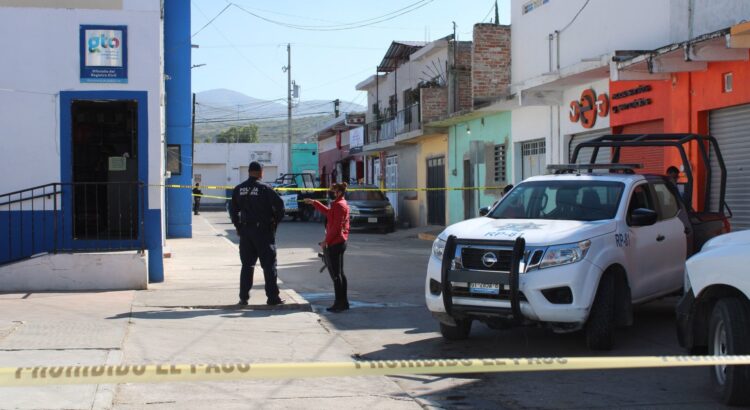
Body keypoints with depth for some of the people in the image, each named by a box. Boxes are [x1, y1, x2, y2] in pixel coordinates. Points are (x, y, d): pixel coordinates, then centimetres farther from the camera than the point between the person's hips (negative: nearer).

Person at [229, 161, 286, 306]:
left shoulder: (238, 189, 5)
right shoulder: (265, 188, -10)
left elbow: (233, 209, 10)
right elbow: (279, 204, -15)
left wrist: (238, 226, 17)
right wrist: (276, 220, 0)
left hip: (245, 230, 4)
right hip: (264, 230, -4)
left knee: (247, 264, 11)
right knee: (269, 264, 2)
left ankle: (243, 297, 10)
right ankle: (272, 297, 1)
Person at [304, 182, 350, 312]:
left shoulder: (339, 205, -16)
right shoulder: (340, 204, 16)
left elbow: (336, 226, -22)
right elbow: (328, 212, 33)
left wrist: (326, 241, -19)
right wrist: (314, 203, 37)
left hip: (334, 243, -11)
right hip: (340, 242, 11)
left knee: (335, 274, -7)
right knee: (340, 273, 14)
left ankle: (339, 304, -6)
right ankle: (343, 302, 18)